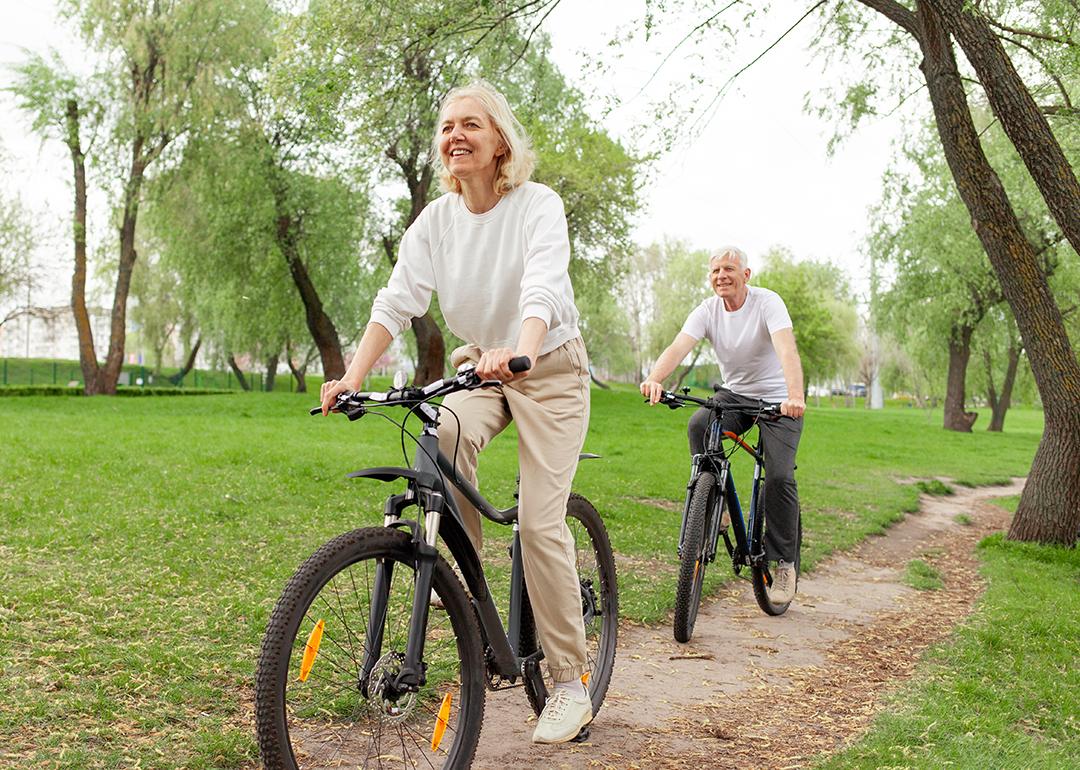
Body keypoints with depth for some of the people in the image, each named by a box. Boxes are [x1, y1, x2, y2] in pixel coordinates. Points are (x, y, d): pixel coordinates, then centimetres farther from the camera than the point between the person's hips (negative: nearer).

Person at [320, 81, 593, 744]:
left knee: (540, 521, -12)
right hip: (480, 366, 4)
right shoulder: (436, 220, -4)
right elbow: (397, 300, -12)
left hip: (550, 369, -4)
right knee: (446, 437, -30)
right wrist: (353, 377, -27)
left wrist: (519, 349, -55)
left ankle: (571, 687, 1)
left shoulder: (538, 205, -17)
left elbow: (542, 289, -34)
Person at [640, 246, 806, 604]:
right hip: (735, 394, 3)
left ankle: (785, 563, 0)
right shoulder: (707, 311, -7)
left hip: (778, 399, -3)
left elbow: (786, 349, -34)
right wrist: (654, 379, -45)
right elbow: (678, 347, -23)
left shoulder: (767, 302, -18)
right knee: (699, 425, -29)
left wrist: (795, 395, -53)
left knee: (780, 477, -17)